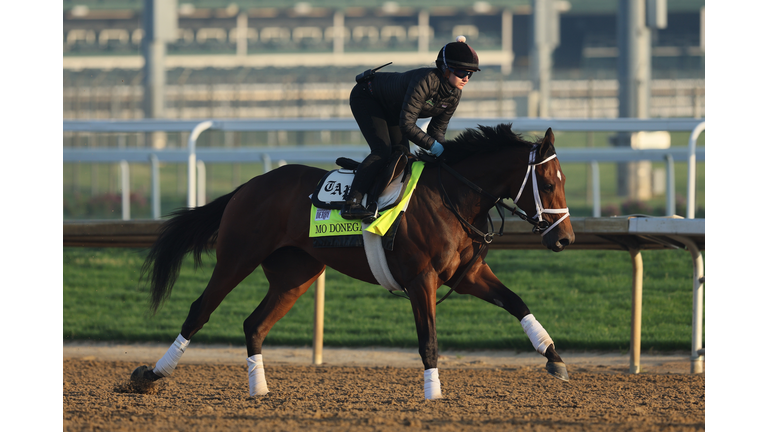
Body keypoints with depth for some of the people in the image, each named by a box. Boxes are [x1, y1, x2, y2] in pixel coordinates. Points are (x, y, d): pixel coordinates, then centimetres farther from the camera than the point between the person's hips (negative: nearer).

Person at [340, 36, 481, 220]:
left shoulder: (454, 95, -14)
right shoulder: (426, 81, -39)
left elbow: (437, 130, -5)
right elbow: (406, 124, -38)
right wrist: (433, 145, -39)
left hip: (392, 111, 9)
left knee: (402, 155, 2)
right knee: (382, 151, -22)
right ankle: (351, 203, -24)